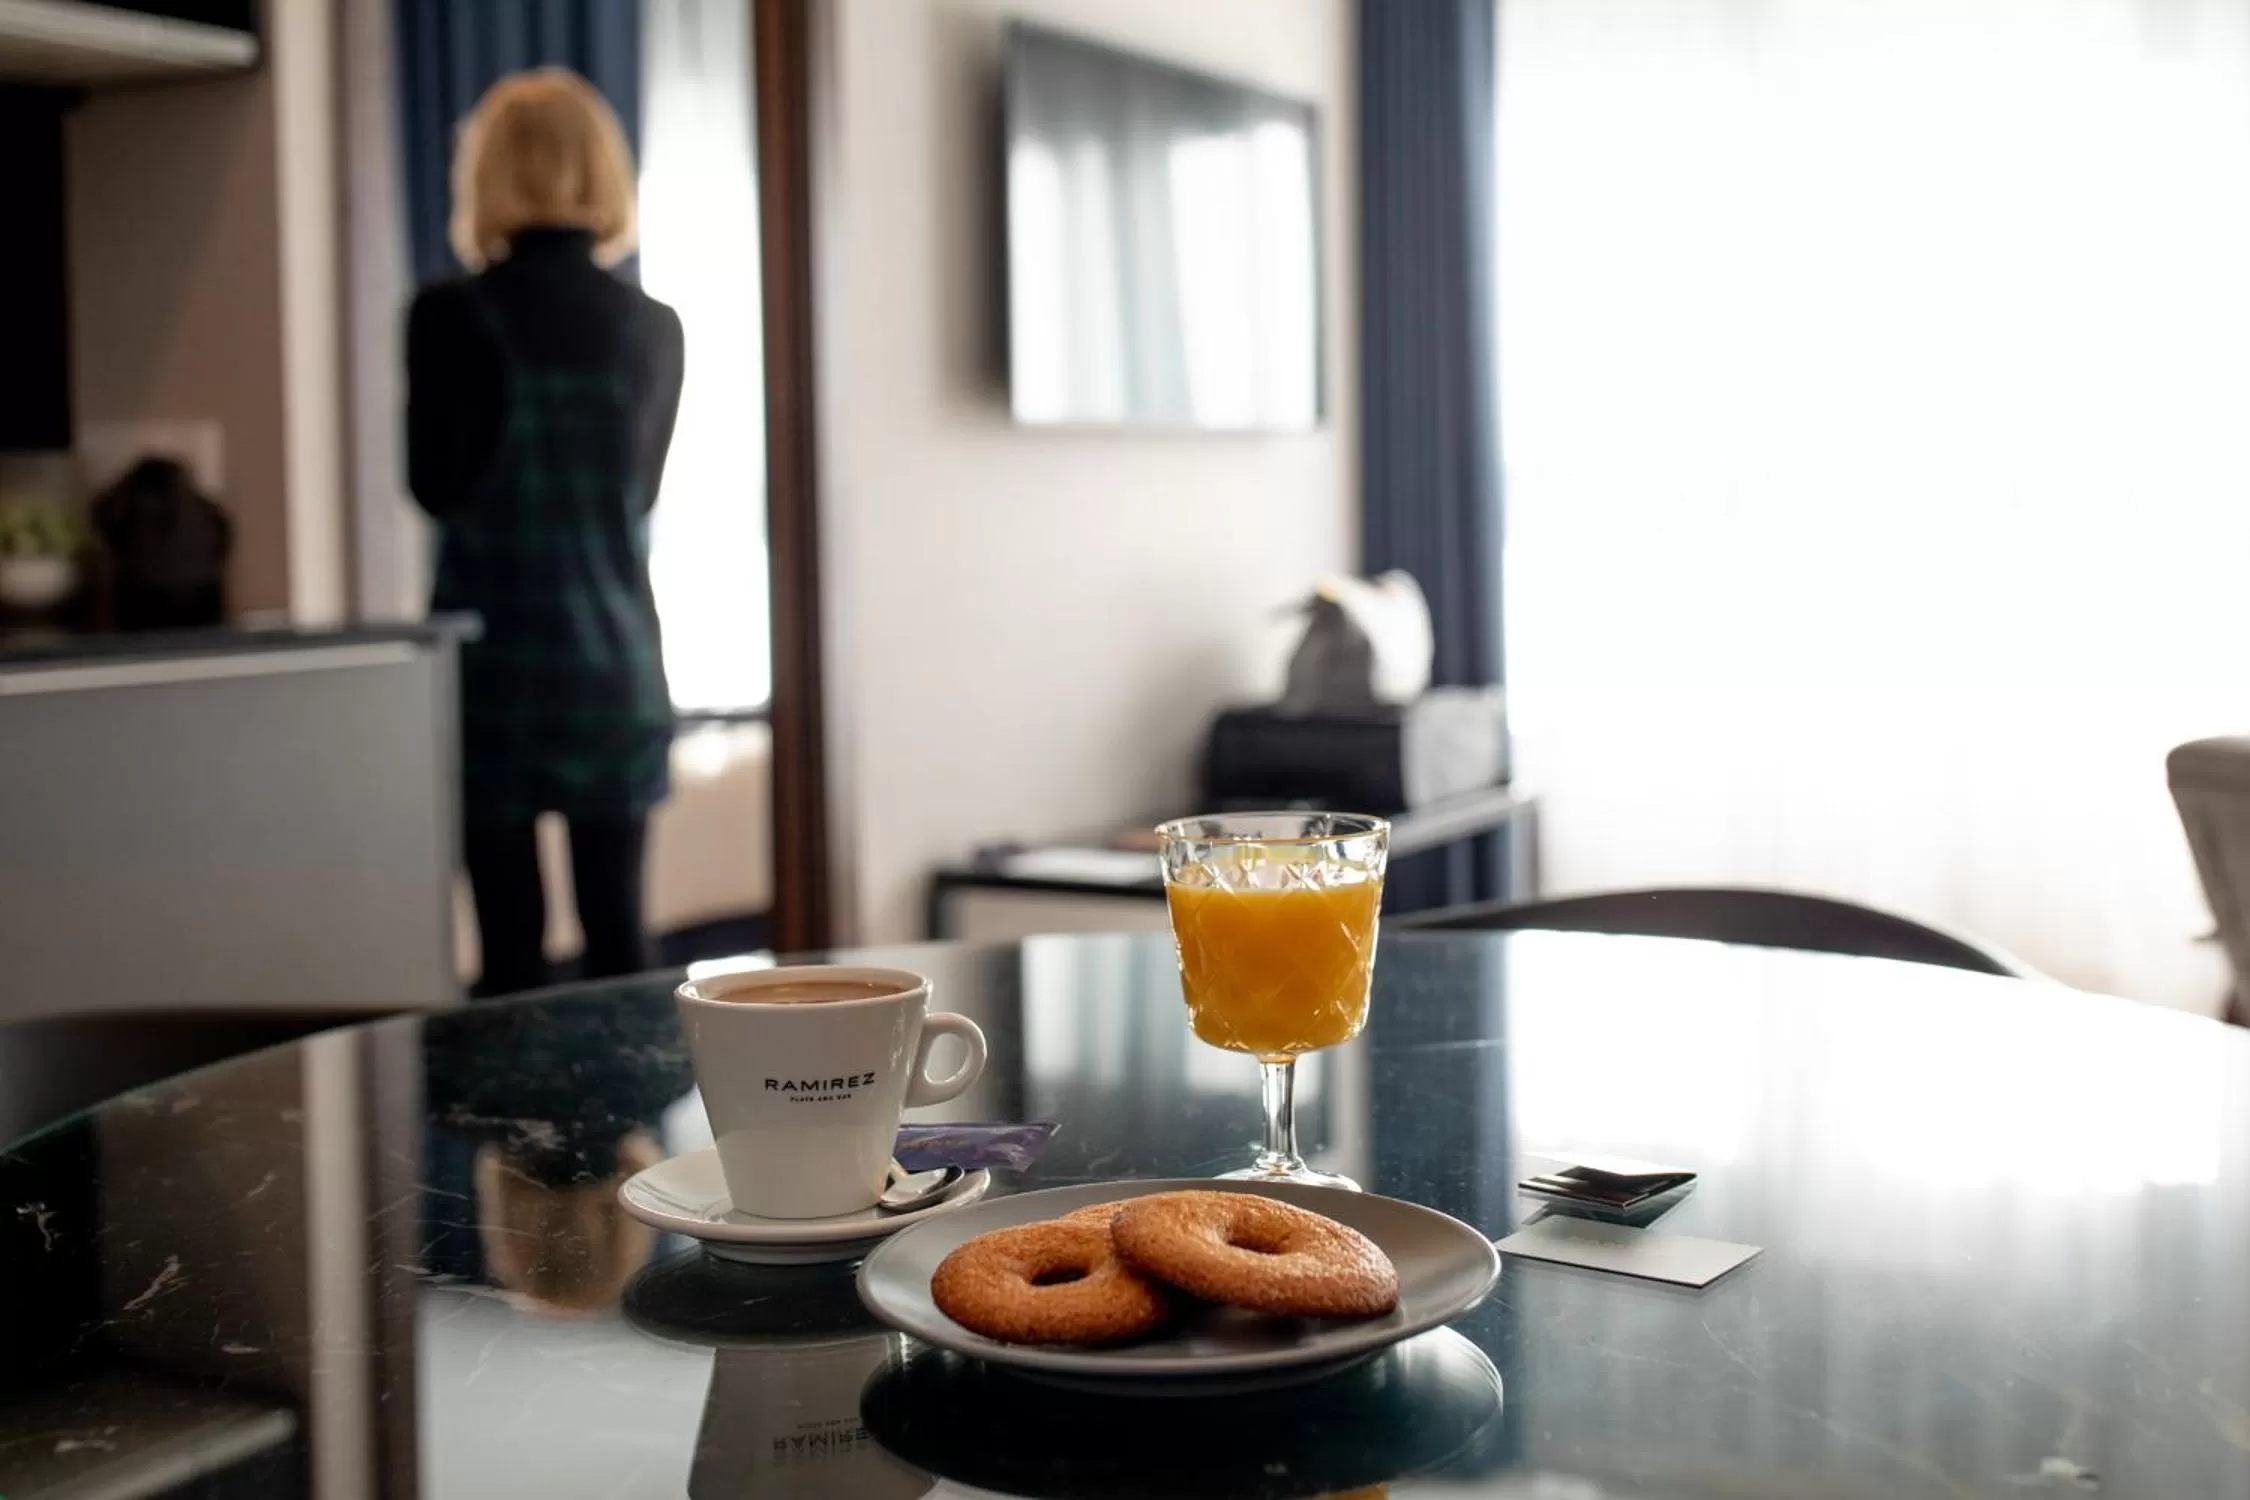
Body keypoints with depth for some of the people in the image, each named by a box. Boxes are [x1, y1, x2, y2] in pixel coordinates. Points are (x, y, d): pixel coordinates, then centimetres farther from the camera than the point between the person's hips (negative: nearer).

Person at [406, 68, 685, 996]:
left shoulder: (453, 316, -8)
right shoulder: (655, 328, 3)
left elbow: (436, 486, -4)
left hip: (497, 664, -3)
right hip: (617, 665, 3)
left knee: (512, 944, 3)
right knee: (619, 934, 9)